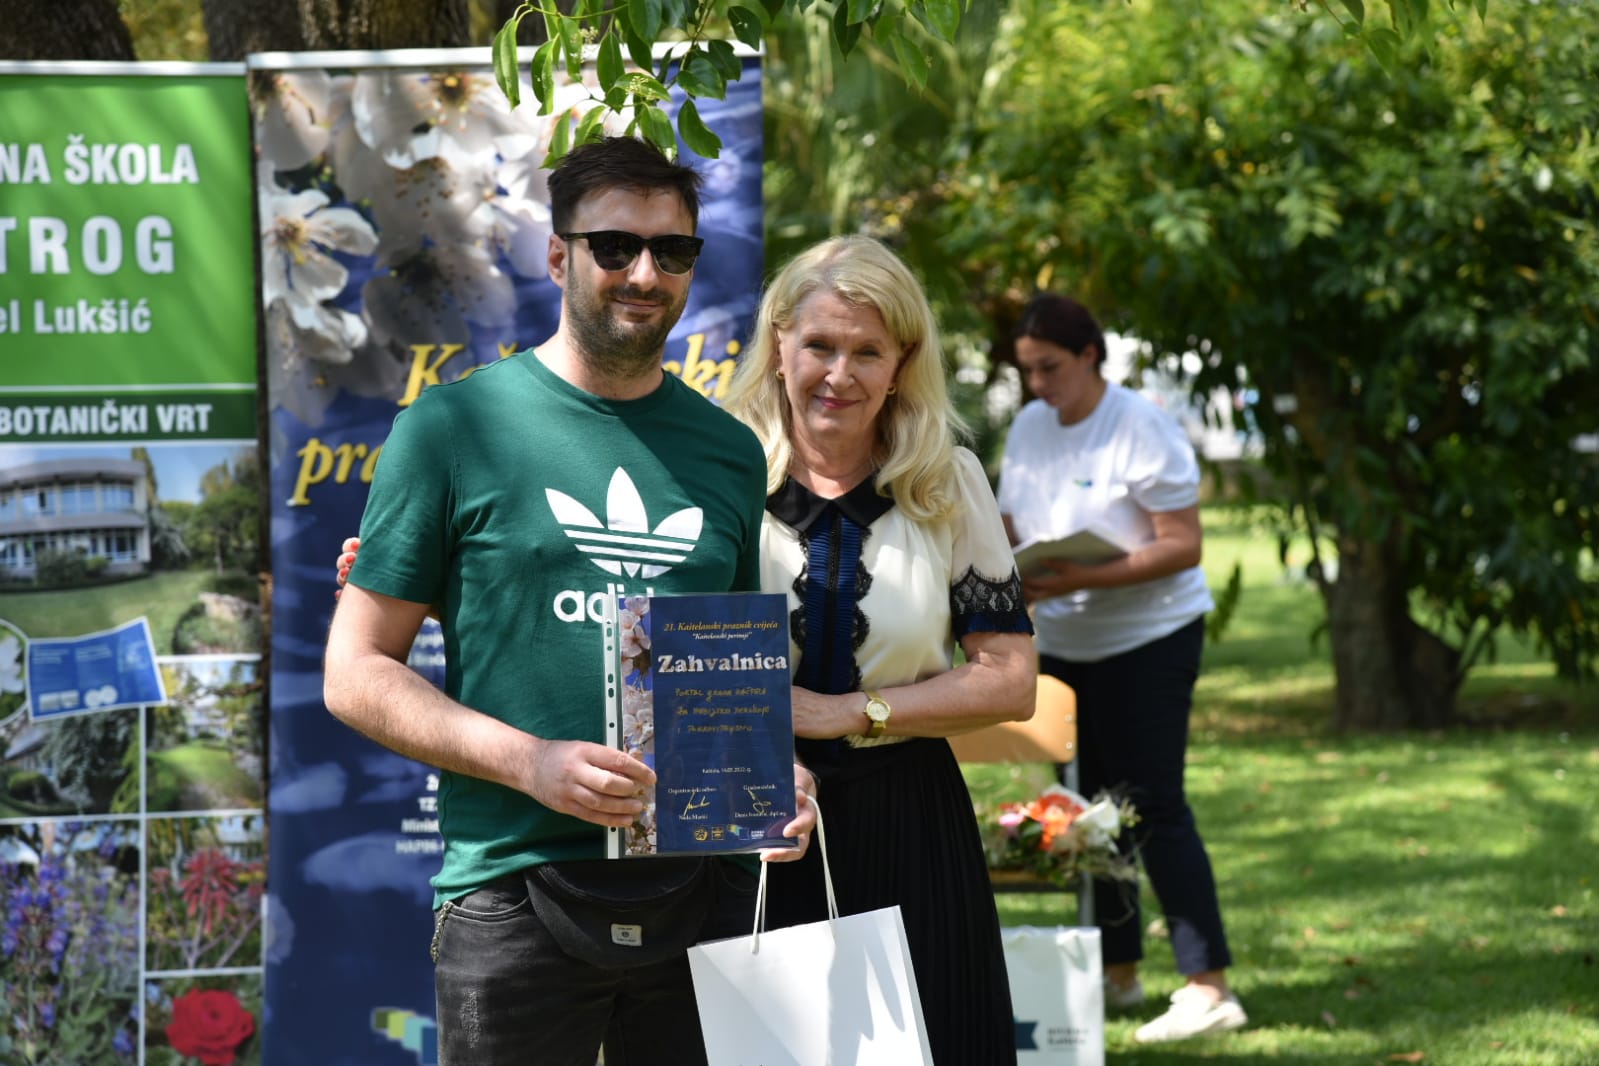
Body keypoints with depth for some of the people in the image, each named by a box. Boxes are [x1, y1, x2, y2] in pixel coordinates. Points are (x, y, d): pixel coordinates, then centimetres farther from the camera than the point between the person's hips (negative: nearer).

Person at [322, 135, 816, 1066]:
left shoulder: (729, 451, 12)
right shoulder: (456, 427, -1)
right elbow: (357, 674, -2)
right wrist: (530, 762, -16)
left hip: (704, 890, 4)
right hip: (516, 893, -4)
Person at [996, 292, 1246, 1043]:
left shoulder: (1143, 432, -14)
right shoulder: (1029, 428, 9)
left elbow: (1182, 546, -17)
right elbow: (1012, 526, 15)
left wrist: (1084, 578, -26)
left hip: (1147, 636, -7)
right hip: (1061, 643, 7)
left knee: (1155, 806, -11)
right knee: (1089, 808, 10)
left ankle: (1209, 988, -11)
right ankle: (1116, 972, 22)